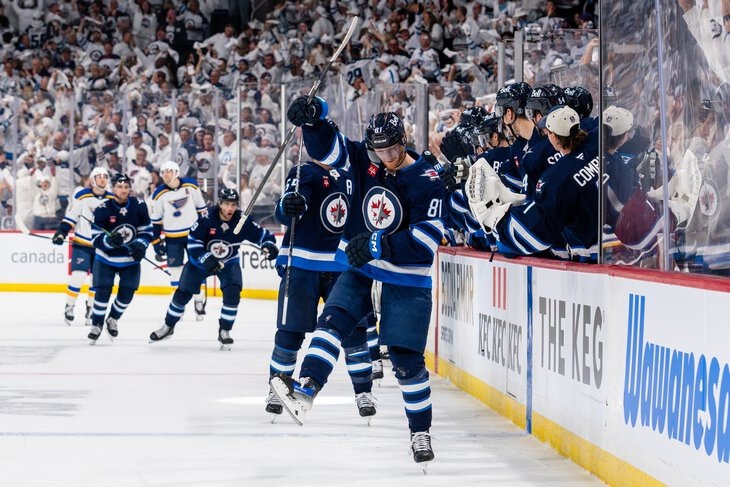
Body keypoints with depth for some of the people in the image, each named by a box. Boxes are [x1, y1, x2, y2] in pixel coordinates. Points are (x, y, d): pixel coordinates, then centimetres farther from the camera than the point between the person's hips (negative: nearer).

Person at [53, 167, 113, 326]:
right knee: (78, 276, -12)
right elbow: (70, 216, -5)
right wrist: (61, 232, -13)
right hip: (82, 244, -4)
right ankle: (69, 308, 1)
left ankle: (90, 310, 17)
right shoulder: (82, 196, -8)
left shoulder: (112, 199, 1)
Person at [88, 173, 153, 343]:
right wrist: (110, 241, -36)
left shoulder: (139, 206, -10)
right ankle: (96, 325, 10)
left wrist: (140, 245, -17)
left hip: (130, 260, 2)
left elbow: (147, 230, 2)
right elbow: (96, 238, -16)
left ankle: (113, 319, 27)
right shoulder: (103, 209, -17)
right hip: (106, 259, -2)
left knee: (127, 294, 1)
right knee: (103, 291, -8)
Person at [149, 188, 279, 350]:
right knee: (183, 293, 6)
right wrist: (205, 259, -32)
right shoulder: (207, 217, -27)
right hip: (201, 258, -1)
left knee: (232, 292, -21)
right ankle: (168, 327, 27)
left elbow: (262, 234, -15)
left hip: (229, 262, 1)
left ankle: (224, 331, -4)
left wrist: (269, 245, -35)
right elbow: (193, 239, -21)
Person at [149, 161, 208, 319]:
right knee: (175, 270, 2)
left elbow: (201, 208, 6)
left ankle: (199, 302, 17)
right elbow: (156, 221, 0)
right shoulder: (159, 194, -6)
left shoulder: (191, 185, -5)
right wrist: (157, 242, -2)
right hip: (172, 237, 0)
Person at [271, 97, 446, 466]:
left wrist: (378, 246, -30)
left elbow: (427, 238, -23)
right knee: (333, 320, -18)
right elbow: (326, 145, -10)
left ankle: (421, 431, 10)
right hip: (359, 267, 4)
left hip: (405, 277, -4)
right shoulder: (363, 159, -2)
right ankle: (304, 391, -29)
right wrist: (313, 116, -32)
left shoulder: (426, 180, -16)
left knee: (406, 356, -3)